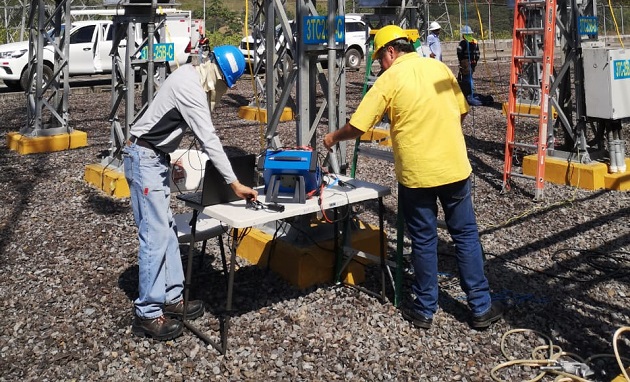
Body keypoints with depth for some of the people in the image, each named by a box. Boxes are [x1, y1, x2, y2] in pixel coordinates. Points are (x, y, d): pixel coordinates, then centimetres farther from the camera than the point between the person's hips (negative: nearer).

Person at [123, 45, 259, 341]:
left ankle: (172, 298, 17)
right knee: (155, 234, -10)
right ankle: (148, 315, -5)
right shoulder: (189, 88, -21)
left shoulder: (191, 77, 9)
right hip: (145, 159, -10)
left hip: (157, 158, 10)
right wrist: (234, 183, -20)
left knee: (166, 230, 10)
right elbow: (209, 140, -23)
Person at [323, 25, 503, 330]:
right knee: (466, 235, 12)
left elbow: (356, 127, -6)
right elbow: (461, 112, 15)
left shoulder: (389, 79, -6)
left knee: (423, 241, 9)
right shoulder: (439, 67, 7)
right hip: (455, 166, 3)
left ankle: (425, 310, 20)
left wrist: (333, 138, 13)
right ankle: (481, 308, 18)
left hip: (416, 172, -3)